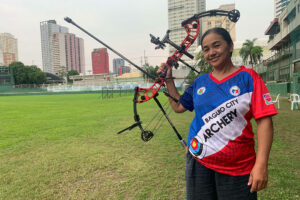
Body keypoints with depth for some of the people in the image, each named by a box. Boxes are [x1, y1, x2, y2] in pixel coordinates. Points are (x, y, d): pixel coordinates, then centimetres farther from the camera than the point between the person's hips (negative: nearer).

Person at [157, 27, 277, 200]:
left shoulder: (248, 77, -7)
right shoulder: (200, 82, 4)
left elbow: (264, 120, -12)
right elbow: (178, 106, 14)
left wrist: (261, 164, -17)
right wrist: (168, 79, 9)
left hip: (237, 169, -3)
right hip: (199, 163, 4)